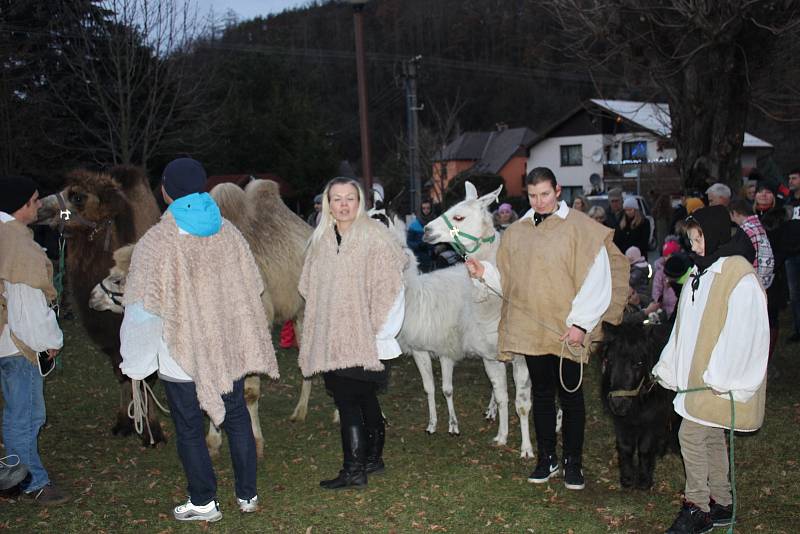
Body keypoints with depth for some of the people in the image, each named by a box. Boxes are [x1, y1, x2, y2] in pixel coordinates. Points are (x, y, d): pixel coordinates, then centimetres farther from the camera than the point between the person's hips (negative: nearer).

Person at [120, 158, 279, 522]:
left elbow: (143, 309, -15)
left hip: (182, 353, -4)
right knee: (236, 417, 18)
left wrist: (135, 362, -3)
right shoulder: (227, 232, -3)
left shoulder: (155, 242, -17)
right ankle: (247, 494, 26)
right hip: (229, 347, 5)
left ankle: (203, 502, 20)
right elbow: (251, 289, 5)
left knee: (189, 427, 10)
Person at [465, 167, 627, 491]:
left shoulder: (580, 228, -6)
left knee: (570, 395, 6)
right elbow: (508, 280, 15)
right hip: (530, 329, 5)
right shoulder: (516, 232, 10)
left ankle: (573, 462, 18)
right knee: (541, 393, 13)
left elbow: (597, 281, -10)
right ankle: (546, 458, 25)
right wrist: (484, 272, -4)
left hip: (567, 332, -4)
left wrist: (580, 323, -15)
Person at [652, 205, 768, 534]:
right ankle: (720, 504, 27)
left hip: (717, 381, -9)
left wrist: (719, 376, -21)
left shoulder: (739, 276, -18)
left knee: (691, 434, -8)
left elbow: (742, 333, -22)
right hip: (697, 376, 9)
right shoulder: (702, 271, 12)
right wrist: (669, 367, 14)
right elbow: (686, 326, 16)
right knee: (711, 437, 15)